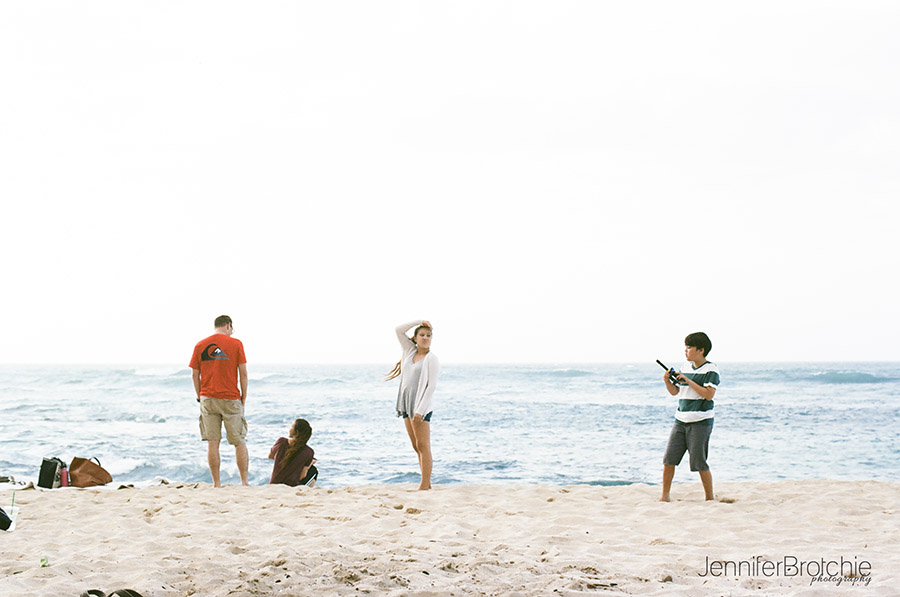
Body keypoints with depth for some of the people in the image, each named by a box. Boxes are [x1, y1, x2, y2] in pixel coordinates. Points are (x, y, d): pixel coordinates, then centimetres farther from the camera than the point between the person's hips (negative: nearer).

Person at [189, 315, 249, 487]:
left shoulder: (200, 345, 6)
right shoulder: (235, 344, 0)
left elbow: (195, 375, 7)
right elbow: (243, 373, -2)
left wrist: (200, 397, 14)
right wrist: (244, 397, 6)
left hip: (208, 398, 2)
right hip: (231, 399, -2)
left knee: (212, 443, 2)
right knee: (240, 442, 6)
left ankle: (216, 483, 1)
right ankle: (244, 482, 5)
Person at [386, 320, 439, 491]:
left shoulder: (431, 358, -7)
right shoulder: (410, 351, 12)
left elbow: (431, 386, -12)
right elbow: (399, 330, 16)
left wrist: (420, 410, -19)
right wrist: (419, 321, 7)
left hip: (422, 406, -7)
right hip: (407, 404, 7)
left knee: (423, 446, -9)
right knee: (416, 447, 7)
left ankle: (425, 486, -11)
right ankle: (427, 484, 11)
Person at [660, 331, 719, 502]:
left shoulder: (711, 369, -6)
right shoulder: (685, 367, 13)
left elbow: (709, 394, -18)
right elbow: (675, 391, 18)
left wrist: (689, 381, -18)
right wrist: (667, 381, -2)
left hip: (700, 422, -6)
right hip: (681, 420, 6)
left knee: (699, 462, -5)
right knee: (669, 459, 0)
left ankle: (710, 497, 9)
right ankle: (665, 496, 9)